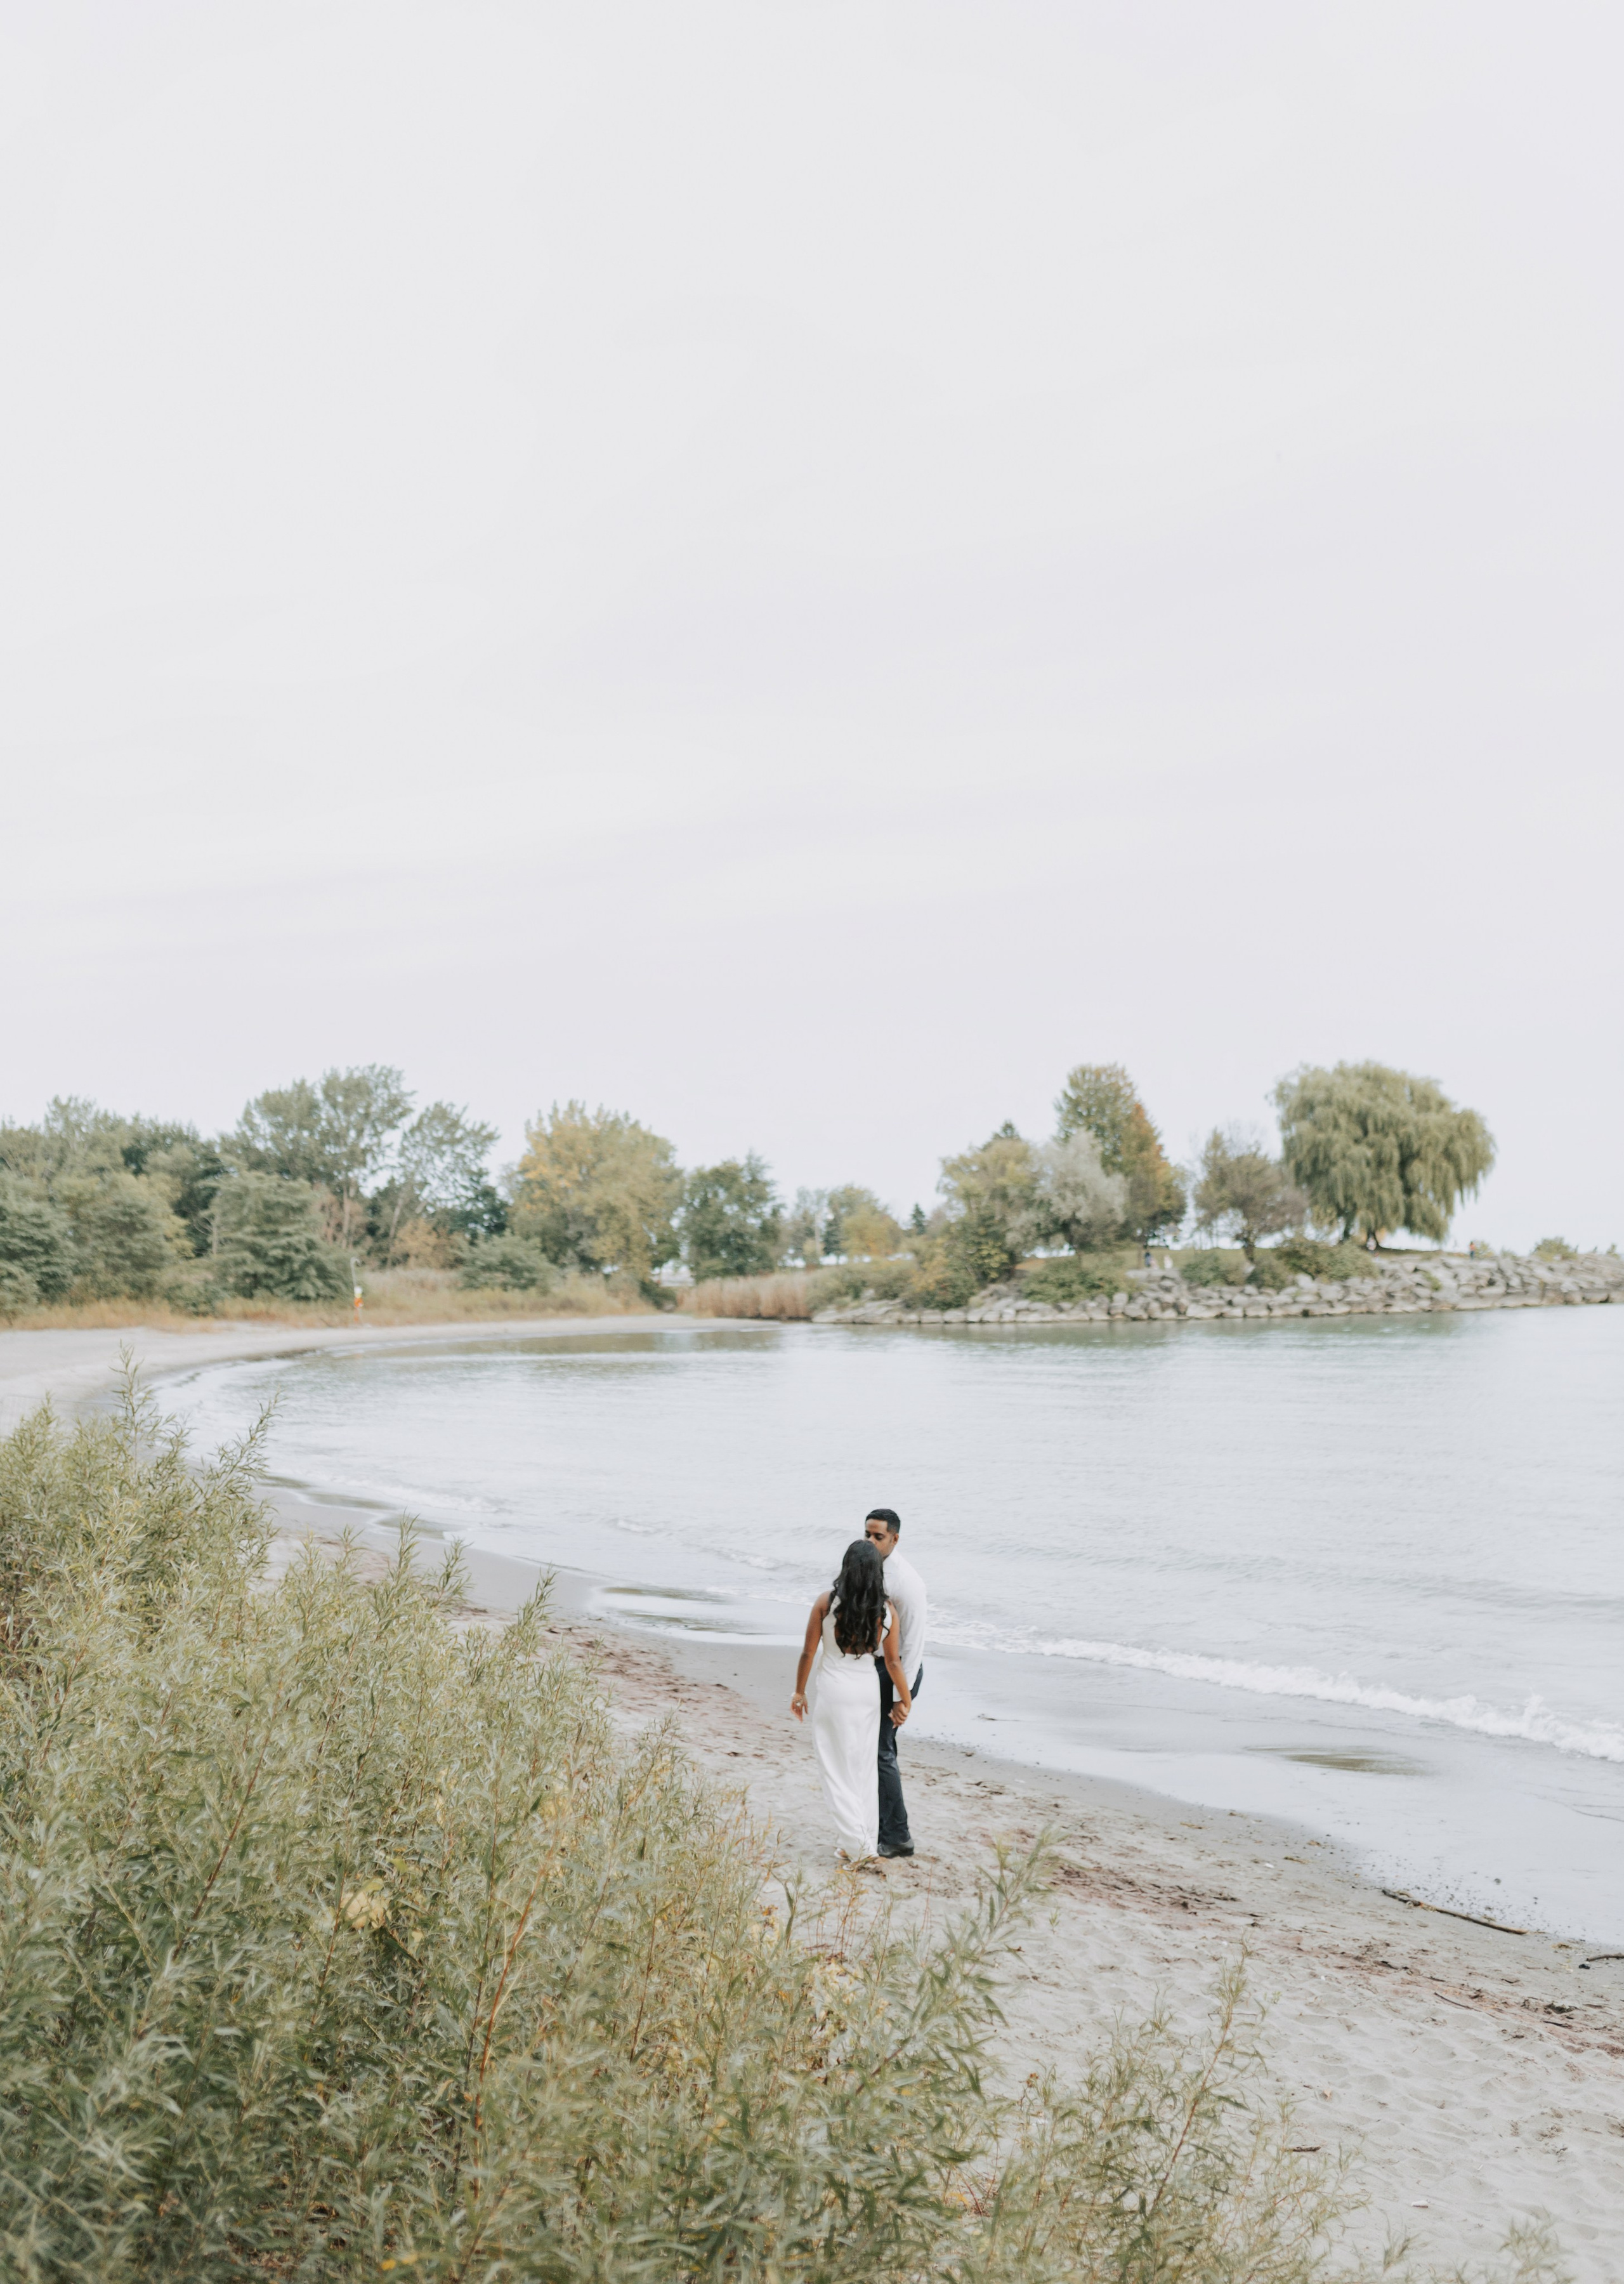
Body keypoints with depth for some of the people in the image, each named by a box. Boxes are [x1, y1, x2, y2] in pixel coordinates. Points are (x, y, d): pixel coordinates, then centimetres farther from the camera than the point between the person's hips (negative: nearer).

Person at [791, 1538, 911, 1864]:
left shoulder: (826, 1603, -12)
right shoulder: (887, 1611, -8)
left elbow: (809, 1652, -7)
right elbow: (892, 1662, -3)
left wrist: (800, 1691, 7)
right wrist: (905, 1701, 11)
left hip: (833, 1690, -3)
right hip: (868, 1691, 3)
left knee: (837, 1770, 6)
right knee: (864, 1769, 17)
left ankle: (856, 1846, 1)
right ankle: (869, 1843, 22)